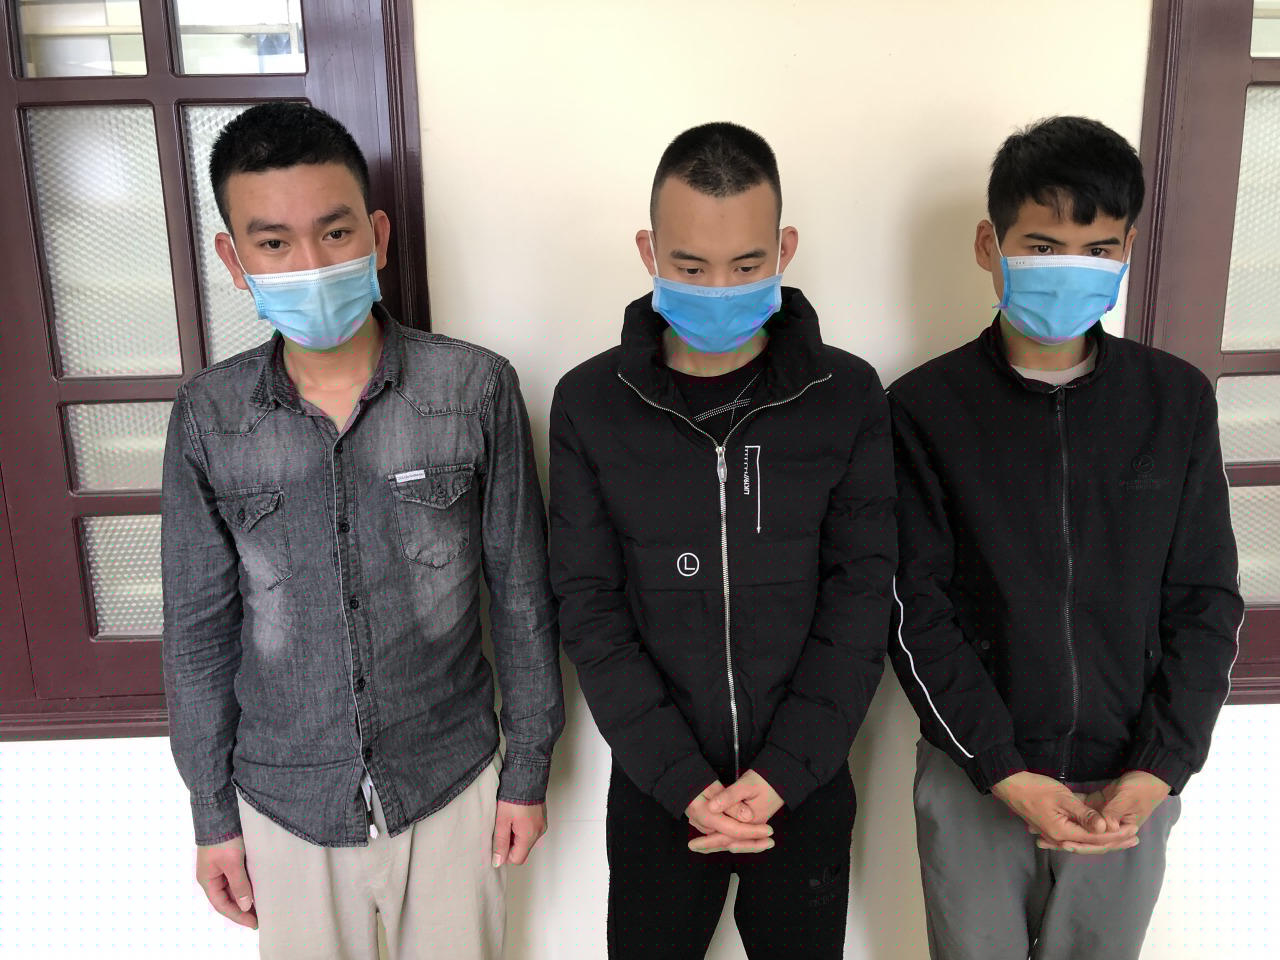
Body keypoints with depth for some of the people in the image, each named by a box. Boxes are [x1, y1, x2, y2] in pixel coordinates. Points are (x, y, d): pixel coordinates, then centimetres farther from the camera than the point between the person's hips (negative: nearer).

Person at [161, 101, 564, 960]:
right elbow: (199, 629, 1)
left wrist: (529, 767, 0)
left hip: (452, 784, -1)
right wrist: (212, 812, 5)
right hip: (284, 800, 1)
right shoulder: (208, 419, -8)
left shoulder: (477, 389, -13)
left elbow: (521, 593, -5)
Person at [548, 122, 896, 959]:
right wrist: (684, 780, -14)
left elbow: (862, 598, -7)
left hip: (808, 788, 1)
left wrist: (780, 774, -13)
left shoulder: (850, 398, -7)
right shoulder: (590, 404, -8)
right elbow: (590, 608, -8)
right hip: (656, 791, 0)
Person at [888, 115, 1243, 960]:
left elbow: (1206, 599, 1)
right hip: (974, 781, -1)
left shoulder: (1177, 400, -1)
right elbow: (916, 609, -8)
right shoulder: (926, 408, -8)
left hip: (1131, 786, 2)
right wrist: (1005, 772, -13)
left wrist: (1160, 769, -7)